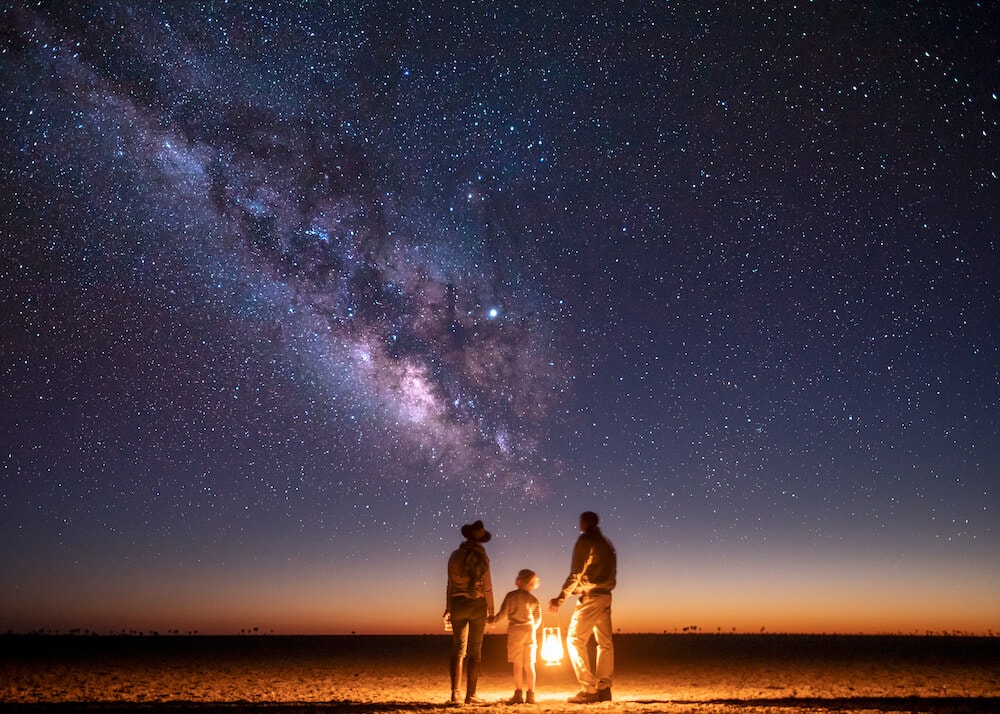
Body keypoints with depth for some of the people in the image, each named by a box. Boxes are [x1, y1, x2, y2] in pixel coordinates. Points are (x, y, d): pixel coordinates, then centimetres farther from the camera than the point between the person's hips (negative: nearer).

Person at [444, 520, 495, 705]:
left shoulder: (455, 556, 2)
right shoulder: (482, 557, -5)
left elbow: (451, 584, 7)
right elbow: (487, 587, -4)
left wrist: (448, 608, 16)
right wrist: (491, 611, 3)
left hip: (457, 604, 2)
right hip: (477, 605, -2)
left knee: (458, 649, 9)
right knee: (475, 650, 3)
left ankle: (455, 693, 3)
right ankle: (470, 694, 2)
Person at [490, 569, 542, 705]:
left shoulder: (511, 595, -5)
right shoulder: (533, 599, 7)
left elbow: (503, 614, -5)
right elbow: (538, 618, 11)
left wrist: (493, 620, 12)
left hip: (515, 631, -4)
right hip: (530, 632, 4)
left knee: (517, 664, -2)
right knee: (529, 665, 7)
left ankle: (519, 693, -4)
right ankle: (530, 694, 7)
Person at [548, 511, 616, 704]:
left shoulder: (585, 540, -6)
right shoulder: (607, 544, 18)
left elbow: (576, 574, -12)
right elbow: (610, 572, 16)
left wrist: (560, 598, -10)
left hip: (591, 596, -8)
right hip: (606, 596, 8)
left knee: (574, 640, -5)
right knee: (605, 642, 11)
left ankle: (588, 689, -11)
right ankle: (604, 688, 8)